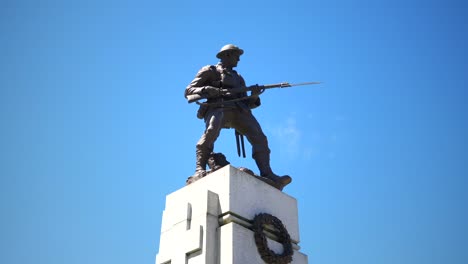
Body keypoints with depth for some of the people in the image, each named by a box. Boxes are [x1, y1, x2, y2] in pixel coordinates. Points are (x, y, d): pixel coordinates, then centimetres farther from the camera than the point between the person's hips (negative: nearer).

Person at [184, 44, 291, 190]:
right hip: (217, 107, -5)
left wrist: (254, 96, 6)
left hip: (238, 110, 5)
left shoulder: (239, 78, 36)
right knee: (211, 131, -37)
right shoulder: (210, 71, 20)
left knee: (259, 137, -18)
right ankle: (199, 171, -46)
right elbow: (188, 91, 10)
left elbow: (246, 104, 29)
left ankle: (268, 176, -28)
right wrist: (206, 89, -10)